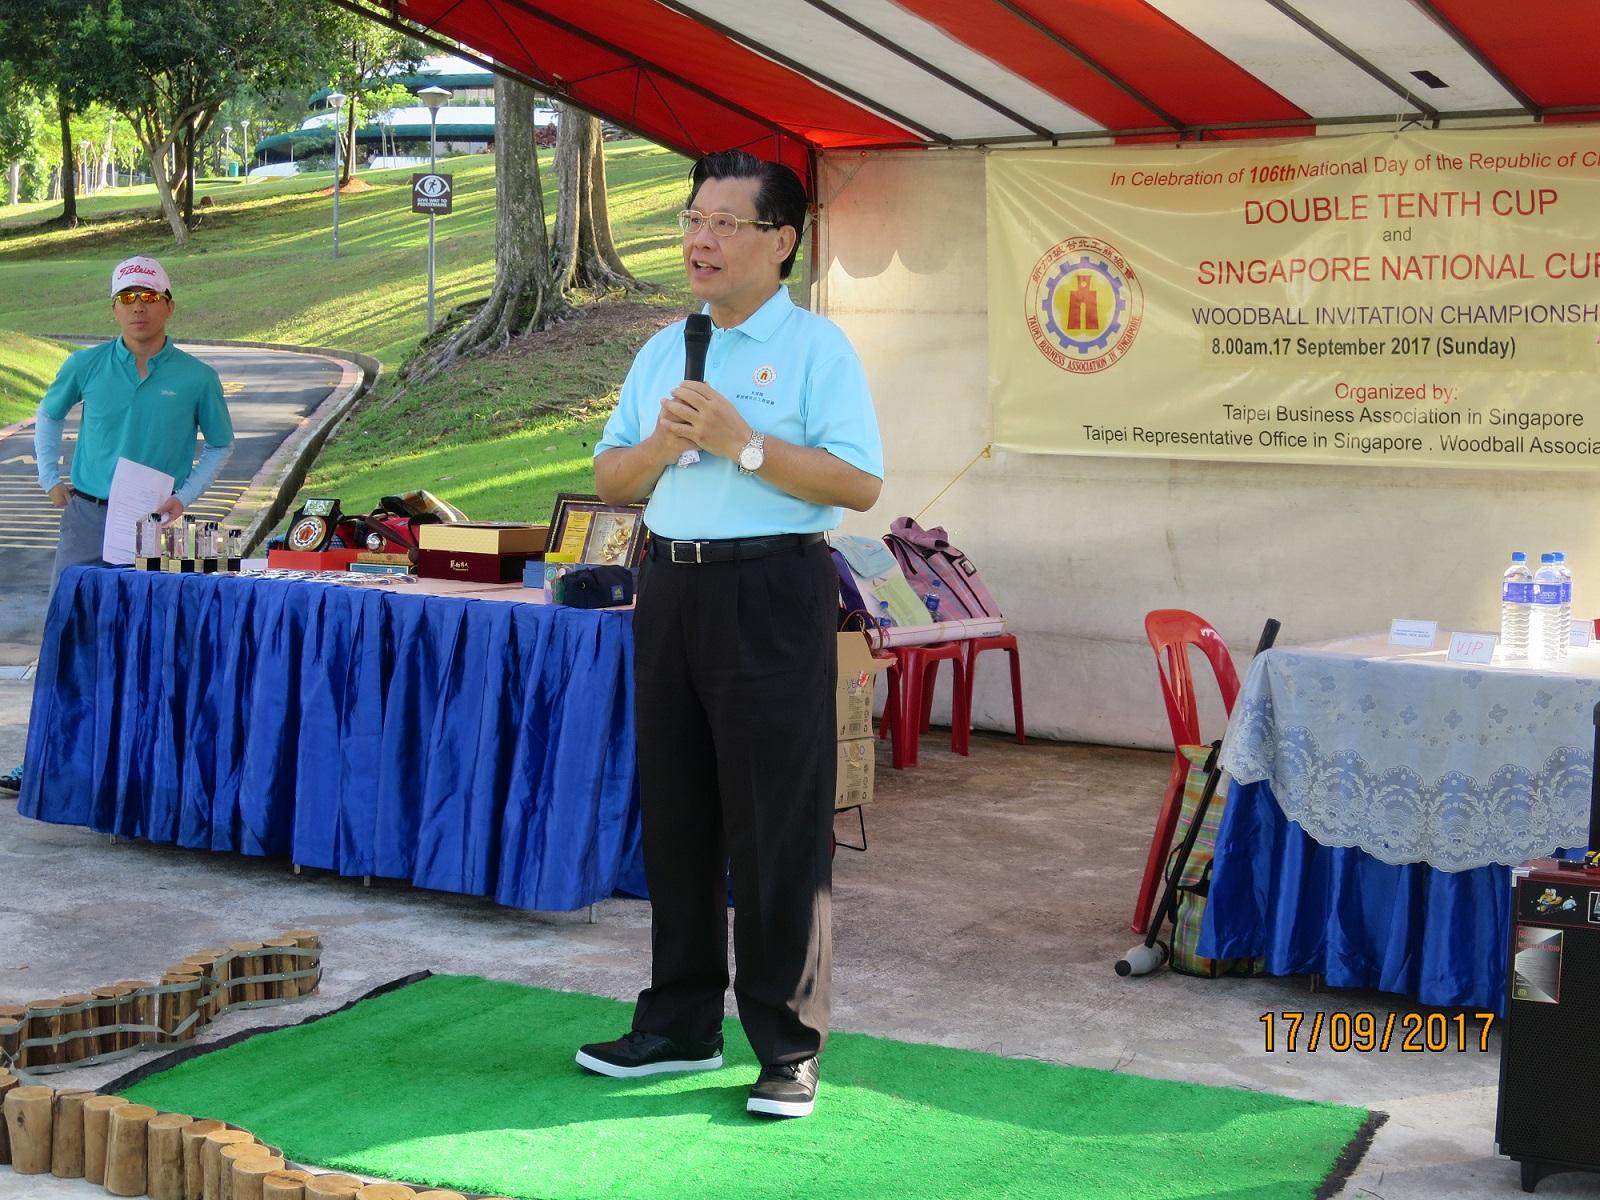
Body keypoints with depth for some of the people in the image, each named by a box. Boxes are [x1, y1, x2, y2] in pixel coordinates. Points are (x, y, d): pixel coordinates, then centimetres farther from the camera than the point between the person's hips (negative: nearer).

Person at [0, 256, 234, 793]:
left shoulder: (197, 378, -2)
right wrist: (50, 478, 11)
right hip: (87, 515, 1)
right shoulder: (86, 365, 2)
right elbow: (48, 416, 20)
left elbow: (221, 444, 11)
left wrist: (184, 496, 0)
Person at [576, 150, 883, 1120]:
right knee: (675, 820, 12)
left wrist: (742, 442, -18)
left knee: (778, 829, -3)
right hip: (673, 589, 7)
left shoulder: (816, 347, -4)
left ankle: (789, 1048, 6)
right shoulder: (664, 350, 16)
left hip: (772, 594, -6)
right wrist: (662, 442, -5)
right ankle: (680, 1026, 24)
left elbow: (860, 483, -14)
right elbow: (610, 479, 15)